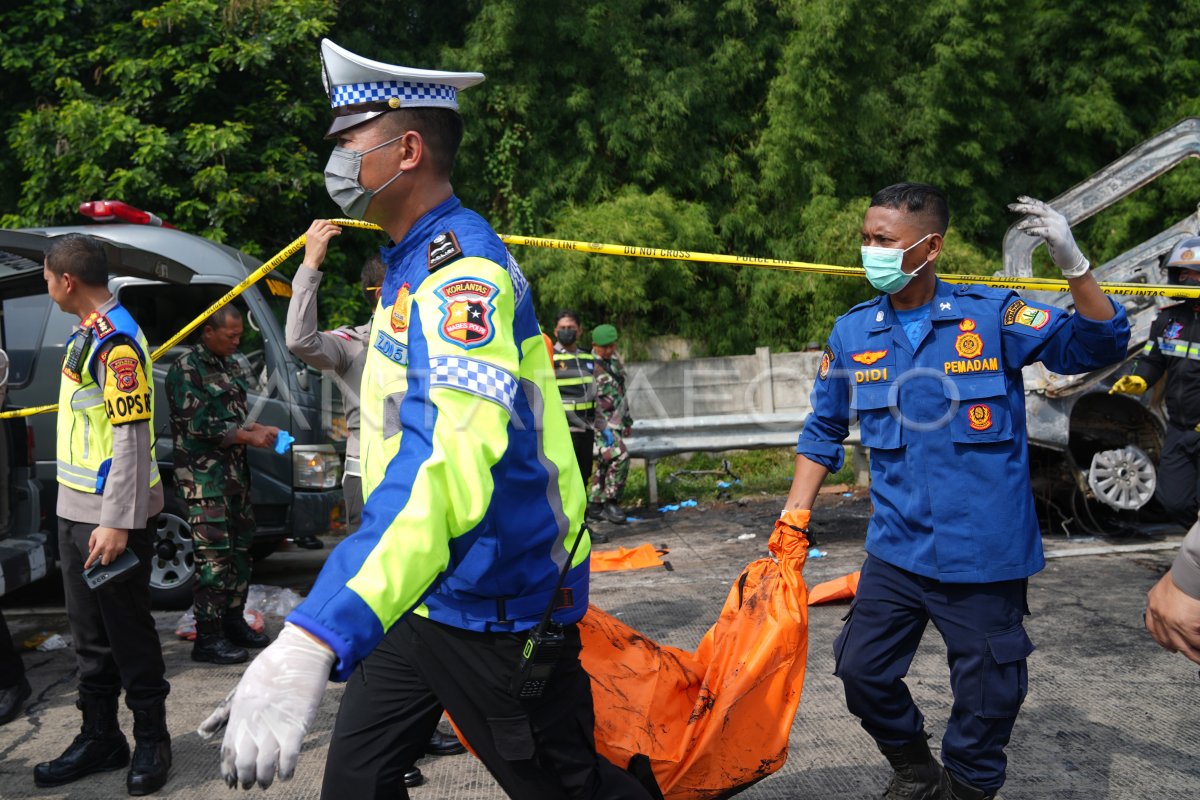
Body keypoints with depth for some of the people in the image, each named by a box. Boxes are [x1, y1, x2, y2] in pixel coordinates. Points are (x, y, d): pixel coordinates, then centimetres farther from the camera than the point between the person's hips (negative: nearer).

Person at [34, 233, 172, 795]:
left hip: (112, 515, -9)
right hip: (77, 510, 9)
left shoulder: (116, 342, -16)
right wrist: (91, 515, 19)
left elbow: (131, 438, -21)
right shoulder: (86, 335, 14)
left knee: (127, 628, 0)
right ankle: (99, 737, 25)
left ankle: (151, 739, 13)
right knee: (89, 631, 14)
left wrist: (116, 522, -23)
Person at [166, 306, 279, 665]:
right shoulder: (186, 369, -11)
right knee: (214, 555, -10)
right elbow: (200, 424, -17)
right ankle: (207, 638, -4)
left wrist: (262, 430, 3)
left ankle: (233, 621, 26)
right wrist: (250, 437, -15)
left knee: (241, 548, 14)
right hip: (203, 476, -9)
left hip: (235, 471, 9)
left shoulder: (231, 365, 15)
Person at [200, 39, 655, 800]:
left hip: (494, 608, -9)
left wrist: (311, 640, -52)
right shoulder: (414, 264, 9)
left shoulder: (463, 274, -24)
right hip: (418, 595, 9)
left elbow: (451, 460, -41)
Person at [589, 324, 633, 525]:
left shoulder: (614, 360, 12)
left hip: (614, 421, 8)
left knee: (606, 463, 12)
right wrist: (604, 428, -22)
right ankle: (609, 503, -13)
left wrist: (627, 420, 24)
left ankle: (595, 503, 22)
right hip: (599, 421, -8)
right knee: (620, 457, -20)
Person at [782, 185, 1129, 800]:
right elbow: (823, 434, 11)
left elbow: (1097, 346, -11)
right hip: (896, 552, 3)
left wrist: (1073, 265, -27)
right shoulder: (852, 333, 2)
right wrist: (792, 524, 6)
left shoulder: (992, 315, -8)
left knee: (985, 697, 8)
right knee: (862, 670, 10)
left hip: (985, 556, -3)